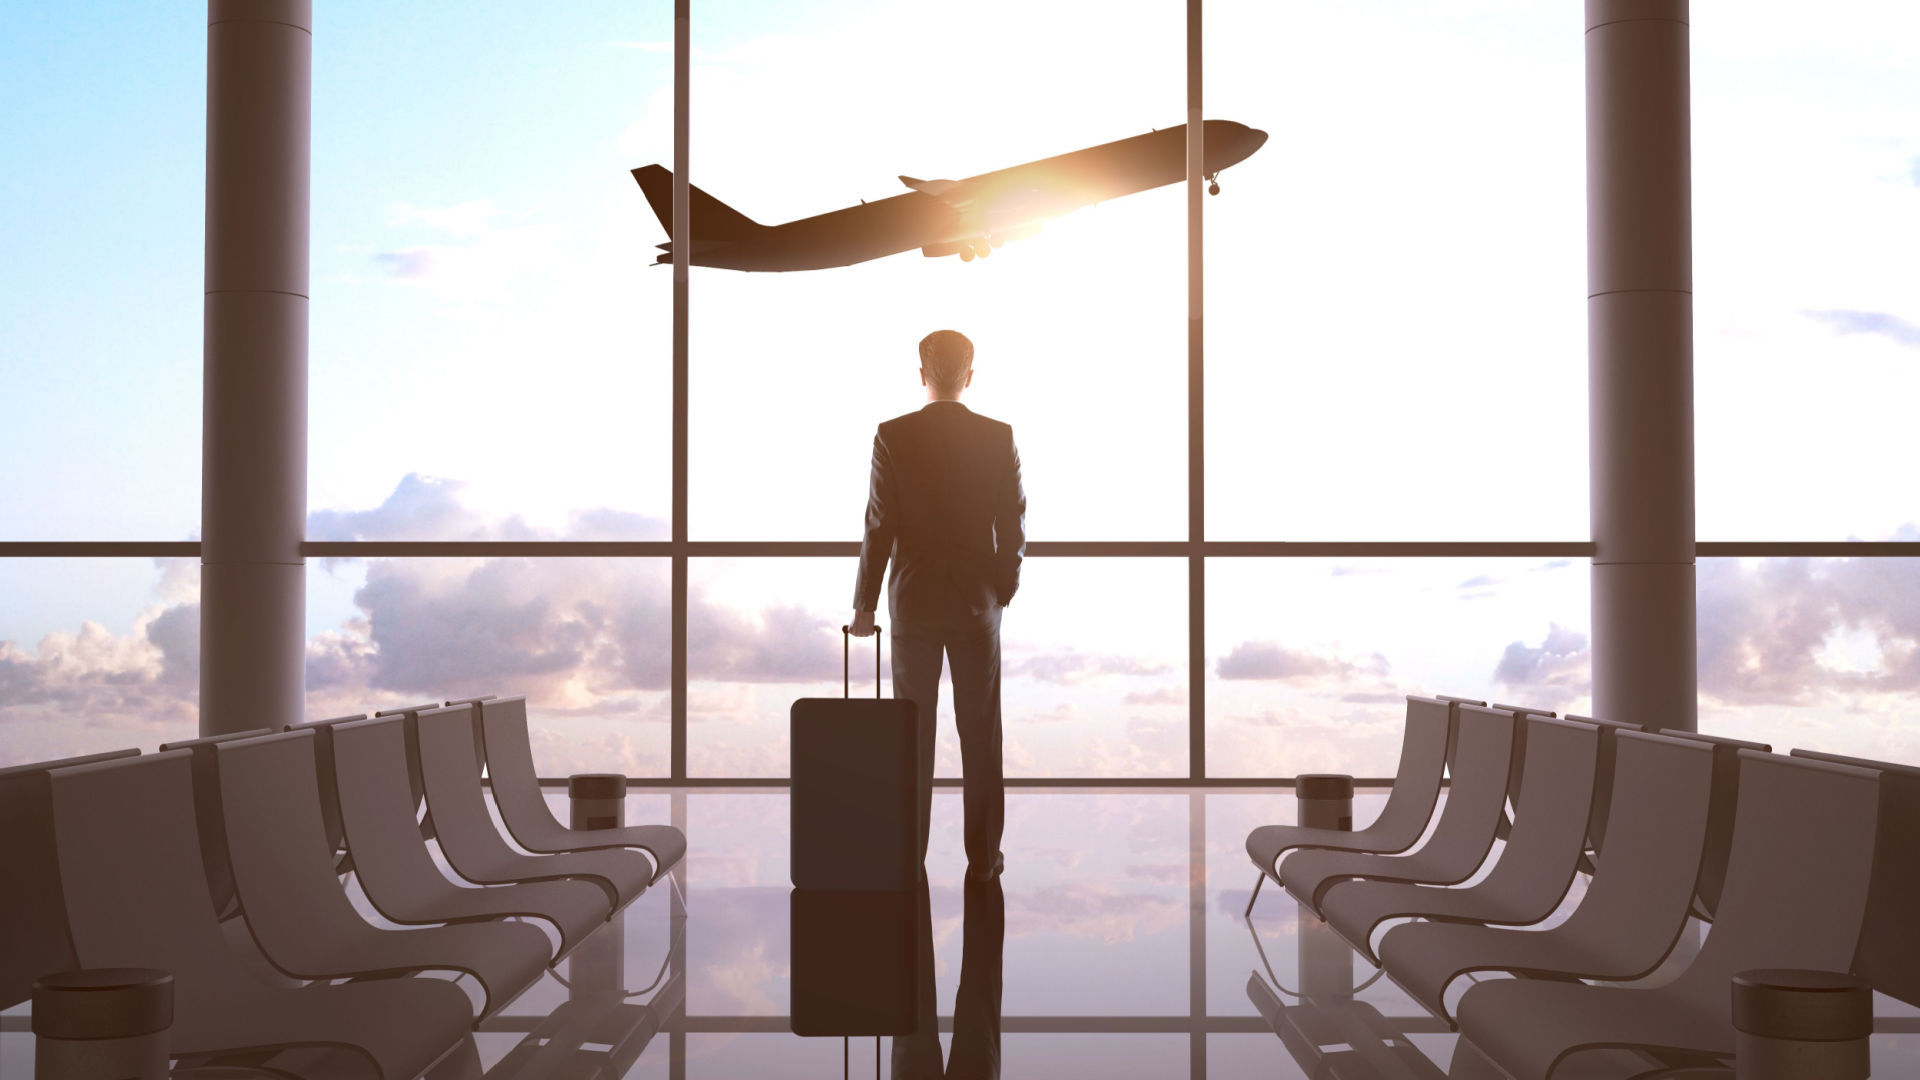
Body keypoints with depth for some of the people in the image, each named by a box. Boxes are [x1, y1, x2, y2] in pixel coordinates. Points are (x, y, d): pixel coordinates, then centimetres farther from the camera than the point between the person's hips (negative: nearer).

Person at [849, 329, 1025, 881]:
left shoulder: (893, 437, -8)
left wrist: (864, 603, 1)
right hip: (978, 603, 1)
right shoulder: (999, 437, -4)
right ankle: (984, 855, 10)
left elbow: (879, 526, -7)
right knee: (981, 734, 7)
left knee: (913, 731, 8)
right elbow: (1013, 524, -2)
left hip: (914, 601, 0)